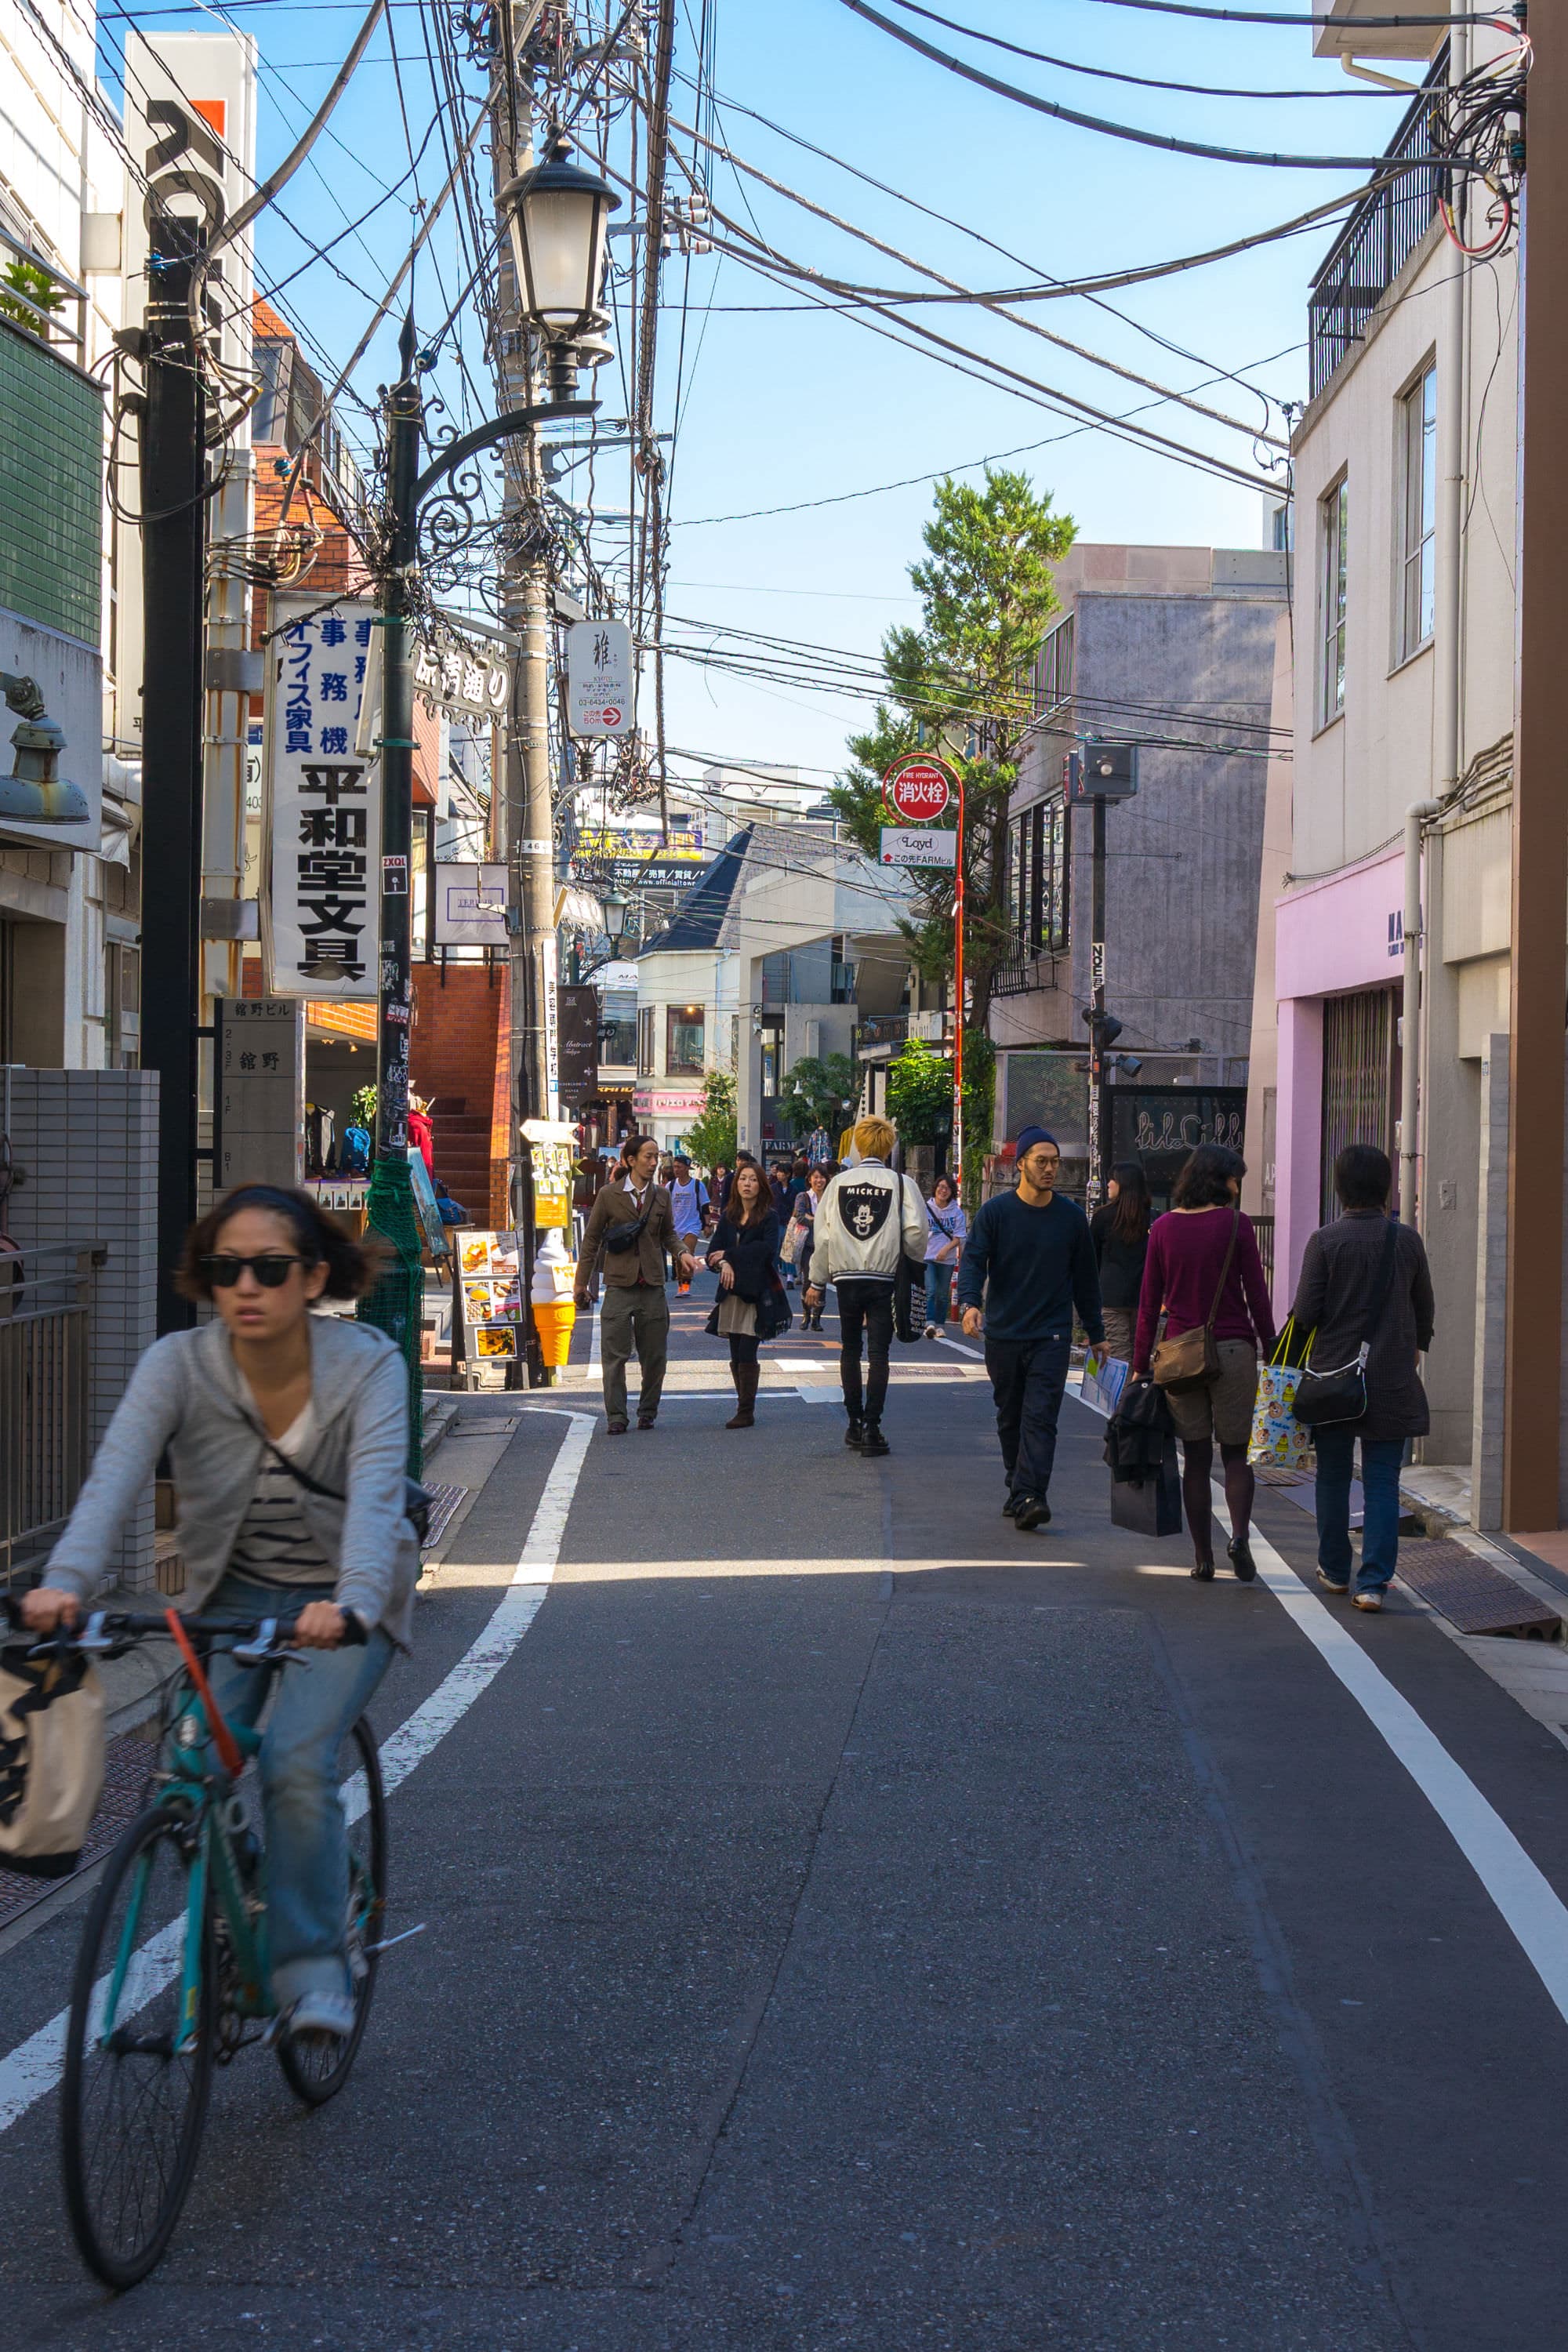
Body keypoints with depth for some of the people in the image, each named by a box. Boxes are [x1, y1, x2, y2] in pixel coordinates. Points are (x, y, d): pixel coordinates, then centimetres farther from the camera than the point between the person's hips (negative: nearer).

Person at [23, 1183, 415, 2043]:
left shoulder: (368, 1365, -21)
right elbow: (116, 1473, -30)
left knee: (296, 1760, -23)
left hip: (339, 1599, -3)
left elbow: (376, 1490, -35)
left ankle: (312, 1968, -5)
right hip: (232, 1593, 3)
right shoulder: (178, 1364, -16)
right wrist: (65, 1578, -49)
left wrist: (352, 1600, -54)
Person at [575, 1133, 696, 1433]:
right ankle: (616, 1417, 4)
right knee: (615, 1355, -3)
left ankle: (648, 1413, 22)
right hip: (619, 1285, -3)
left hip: (653, 1286, 3)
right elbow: (592, 1239, 3)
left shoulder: (661, 1195, 6)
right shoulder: (609, 1195, -3)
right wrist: (582, 1281, 4)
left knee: (654, 1356, 8)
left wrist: (681, 1253, -4)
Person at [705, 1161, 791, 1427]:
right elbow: (713, 1253, 7)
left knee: (746, 1354, -9)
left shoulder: (769, 1216, -2)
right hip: (732, 1293, 5)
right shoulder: (728, 1217, 12)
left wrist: (729, 1255, -12)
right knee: (736, 1357, 5)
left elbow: (768, 1248, -17)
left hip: (758, 1293, -5)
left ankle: (746, 1412, -4)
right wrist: (725, 1264, -16)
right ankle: (744, 1407, 13)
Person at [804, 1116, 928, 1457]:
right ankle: (871, 1428, -7)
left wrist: (817, 1281, 12)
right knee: (878, 1354, 0)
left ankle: (854, 1423, 18)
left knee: (850, 1351, 15)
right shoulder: (901, 1184, -5)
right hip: (884, 1279, -2)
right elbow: (916, 1232, -11)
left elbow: (821, 1234, 4)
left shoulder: (839, 1183, 3)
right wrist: (915, 1262, 11)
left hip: (846, 1277, 2)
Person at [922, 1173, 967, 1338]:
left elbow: (958, 1237, 0)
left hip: (947, 1259, 1)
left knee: (943, 1294, 7)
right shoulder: (926, 1208, 2)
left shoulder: (957, 1212, 2)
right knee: (930, 1291, -15)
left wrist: (946, 1249, -15)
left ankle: (940, 1325, 16)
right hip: (927, 1257, -1)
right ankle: (929, 1324, -21)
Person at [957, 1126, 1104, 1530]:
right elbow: (973, 1260, -7)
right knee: (1010, 1418, 11)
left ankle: (1028, 1496, -18)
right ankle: (1018, 1489, 26)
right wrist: (970, 1302, -27)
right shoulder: (995, 1212, 0)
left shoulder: (1071, 1216, 5)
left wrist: (1096, 1332, 16)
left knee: (1040, 1417, -12)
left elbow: (1085, 1278, 13)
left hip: (1051, 1336, -1)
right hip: (1003, 1334, 1)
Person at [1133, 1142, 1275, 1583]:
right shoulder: (1236, 1225, -5)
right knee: (1235, 1453, 8)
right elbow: (1257, 1296, -4)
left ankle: (1203, 1559, 8)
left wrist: (1140, 1364, 8)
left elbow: (1149, 1303, 4)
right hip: (1233, 1349, -2)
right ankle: (1240, 1535, -16)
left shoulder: (1164, 1227, 3)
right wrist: (1270, 1350, 4)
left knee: (1196, 1459, 9)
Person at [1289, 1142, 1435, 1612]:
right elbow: (1424, 1307, 9)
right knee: (1382, 1482, 2)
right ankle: (1373, 1582, -5)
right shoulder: (1407, 1239, -2)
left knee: (1333, 1477, 14)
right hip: (1392, 1379, 1)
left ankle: (1335, 1570, 24)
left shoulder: (1325, 1240, -9)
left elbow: (1305, 1313, -10)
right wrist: (1413, 1349, 26)